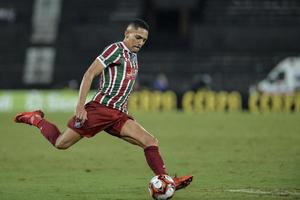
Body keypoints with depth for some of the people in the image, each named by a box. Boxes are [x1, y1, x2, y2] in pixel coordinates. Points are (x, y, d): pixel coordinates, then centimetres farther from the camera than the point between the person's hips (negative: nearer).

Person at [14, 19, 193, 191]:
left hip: (118, 115, 7)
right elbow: (89, 74, -12)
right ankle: (36, 119, 23)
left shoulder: (133, 56, 19)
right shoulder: (116, 49, -6)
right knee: (61, 143, -3)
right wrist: (80, 106, -19)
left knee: (151, 142, -10)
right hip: (100, 107, -7)